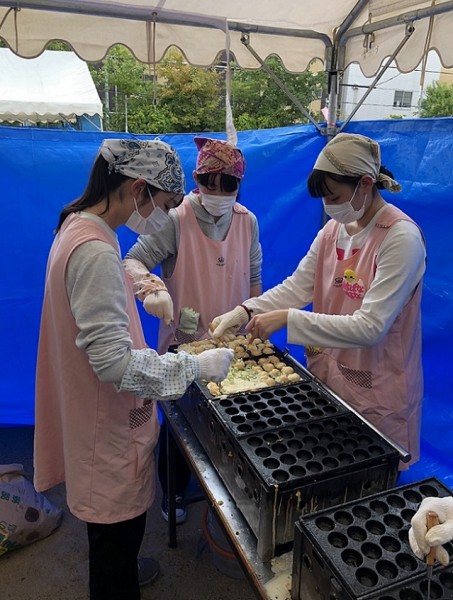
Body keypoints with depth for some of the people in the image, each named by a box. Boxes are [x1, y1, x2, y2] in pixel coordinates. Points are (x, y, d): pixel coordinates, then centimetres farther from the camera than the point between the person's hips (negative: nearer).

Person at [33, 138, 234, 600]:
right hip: (108, 424, -10)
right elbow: (114, 361, -30)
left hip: (100, 411, 10)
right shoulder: (95, 251, -28)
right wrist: (197, 366, -24)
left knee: (114, 518, 31)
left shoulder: (79, 227, 3)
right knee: (118, 523, 13)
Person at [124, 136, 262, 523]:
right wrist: (152, 287, -40)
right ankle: (174, 493, 39)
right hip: (184, 343, -3)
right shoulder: (176, 220, -15)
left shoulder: (248, 221, 0)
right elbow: (134, 261, -19)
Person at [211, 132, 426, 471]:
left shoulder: (402, 237, -21)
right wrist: (246, 312, -18)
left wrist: (287, 318, -30)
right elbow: (297, 286, -3)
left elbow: (370, 328, -27)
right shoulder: (334, 229, 1)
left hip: (375, 392, -6)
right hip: (326, 376, 6)